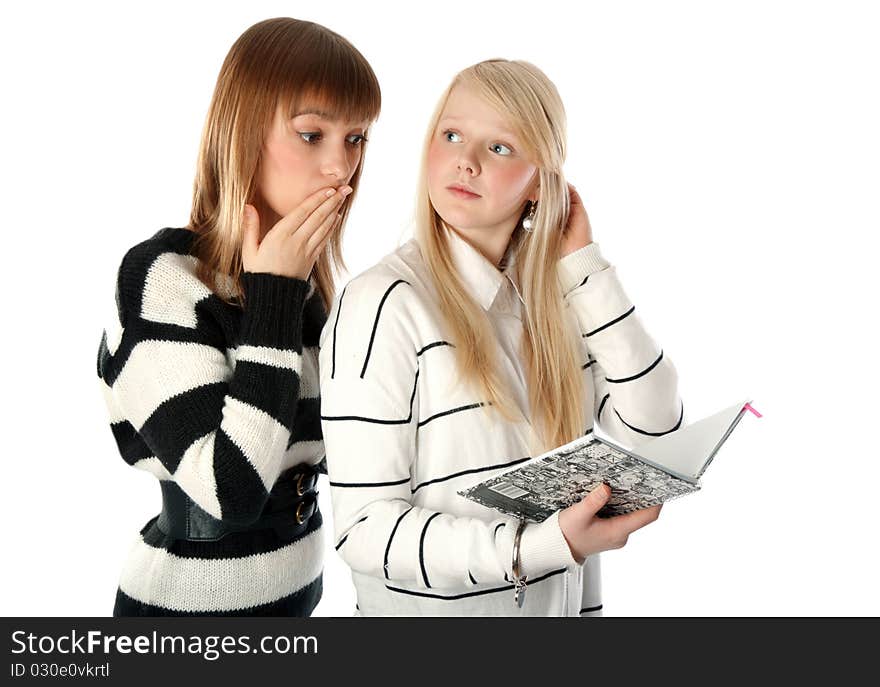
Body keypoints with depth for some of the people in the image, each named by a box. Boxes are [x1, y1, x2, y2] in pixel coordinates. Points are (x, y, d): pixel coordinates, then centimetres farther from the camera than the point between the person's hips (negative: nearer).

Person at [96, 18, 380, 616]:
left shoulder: (305, 273, -1)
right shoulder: (164, 275, -19)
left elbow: (315, 447, 8)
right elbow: (229, 493, -26)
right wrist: (273, 297, -22)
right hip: (193, 599, -6)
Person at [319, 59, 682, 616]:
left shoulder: (560, 296, -3)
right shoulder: (384, 304, -20)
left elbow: (654, 430, -10)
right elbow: (365, 528, -22)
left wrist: (583, 265, -12)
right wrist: (543, 545, -32)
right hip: (431, 608, -5)